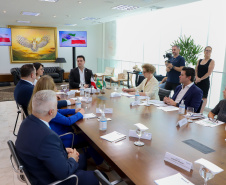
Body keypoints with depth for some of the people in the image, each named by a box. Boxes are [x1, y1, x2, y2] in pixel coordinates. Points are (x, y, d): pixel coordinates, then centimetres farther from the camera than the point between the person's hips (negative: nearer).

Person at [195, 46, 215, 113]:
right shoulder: (199, 61, 13)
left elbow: (209, 73, -10)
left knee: (203, 97, 0)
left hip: (205, 82, -4)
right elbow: (196, 71, 10)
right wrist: (196, 77, -8)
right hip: (197, 82, 4)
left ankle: (200, 112, 5)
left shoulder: (212, 61, -2)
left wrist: (200, 79, -12)